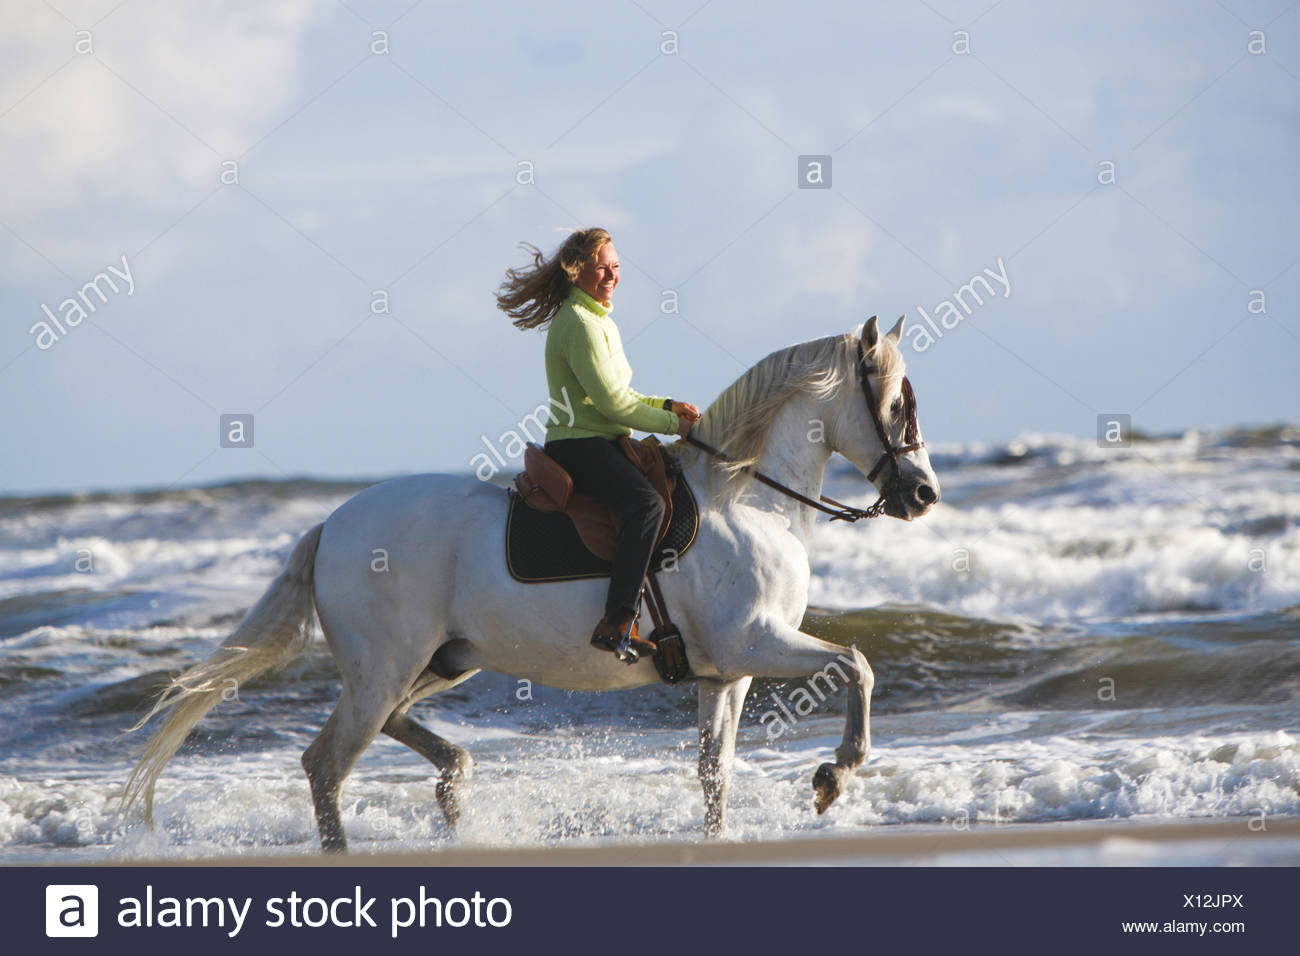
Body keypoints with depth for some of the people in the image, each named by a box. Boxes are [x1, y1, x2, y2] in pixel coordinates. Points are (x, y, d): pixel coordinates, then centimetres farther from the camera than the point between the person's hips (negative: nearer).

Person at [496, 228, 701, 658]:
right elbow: (612, 404, -18)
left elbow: (620, 396, 23)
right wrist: (670, 424, -10)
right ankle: (617, 624, -39)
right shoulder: (578, 324, -14)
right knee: (646, 502, -31)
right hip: (578, 447, -11)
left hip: (604, 445, 11)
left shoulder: (600, 320, 19)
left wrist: (669, 406, 7)